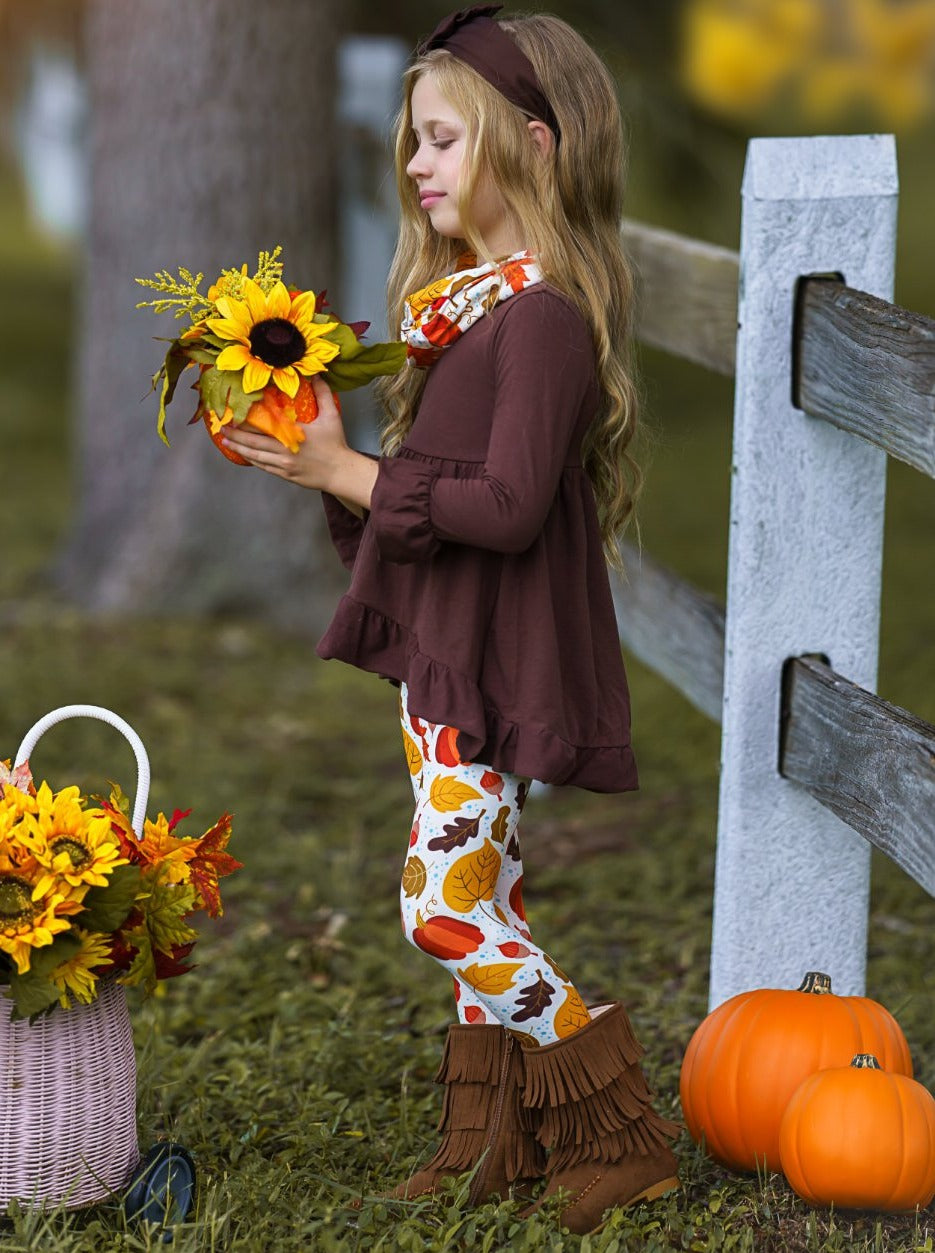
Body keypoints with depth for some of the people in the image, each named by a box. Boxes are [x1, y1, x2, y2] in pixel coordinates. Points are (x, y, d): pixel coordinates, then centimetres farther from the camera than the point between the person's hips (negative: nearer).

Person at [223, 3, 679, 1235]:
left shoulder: (542, 314, -20)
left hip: (496, 657, -10)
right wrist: (321, 450, -1)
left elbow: (508, 505, -26)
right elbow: (434, 472, 10)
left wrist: (348, 473, -20)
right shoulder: (459, 297, 11)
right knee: (483, 901, 16)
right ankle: (497, 1135, 27)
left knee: (447, 907, -8)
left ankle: (620, 1132, 4)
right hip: (443, 642, 10)